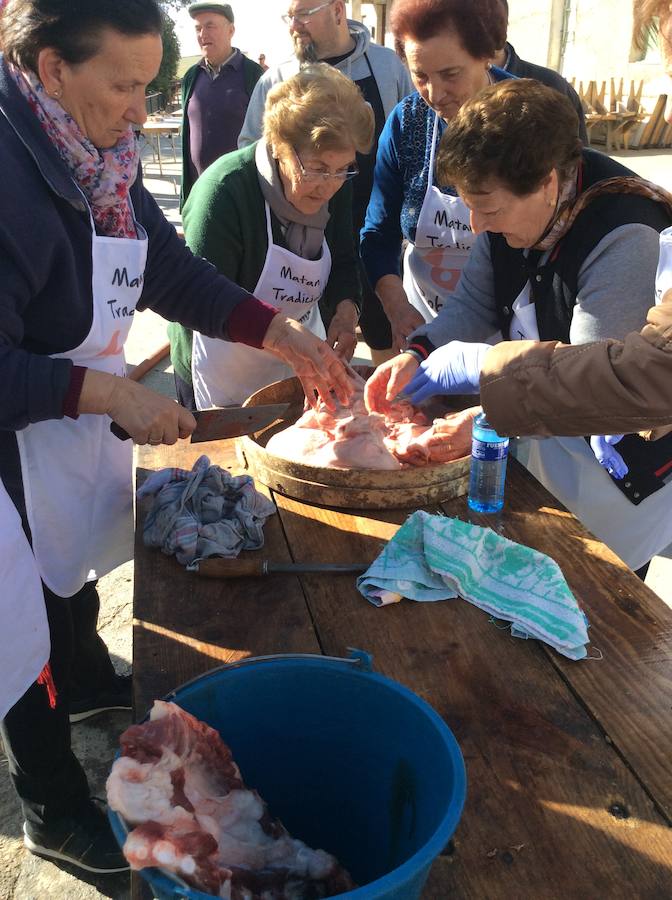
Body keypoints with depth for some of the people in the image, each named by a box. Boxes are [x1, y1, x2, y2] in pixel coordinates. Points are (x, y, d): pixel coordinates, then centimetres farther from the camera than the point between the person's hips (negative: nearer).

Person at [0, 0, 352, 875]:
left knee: (77, 566, 27)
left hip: (85, 408, 7)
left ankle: (85, 682, 58)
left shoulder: (98, 158, -3)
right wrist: (113, 392, -30)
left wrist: (285, 336, -1)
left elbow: (172, 271, 4)